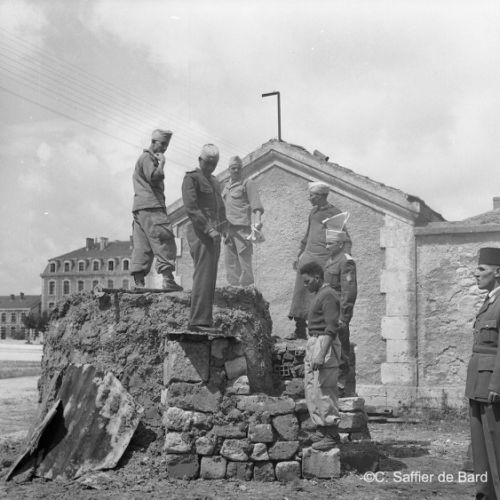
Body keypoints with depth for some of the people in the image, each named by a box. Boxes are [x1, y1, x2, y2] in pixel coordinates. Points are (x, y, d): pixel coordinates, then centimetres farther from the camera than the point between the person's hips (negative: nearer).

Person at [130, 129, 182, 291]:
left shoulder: (147, 158, 29)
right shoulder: (147, 158, -2)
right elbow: (154, 178, -17)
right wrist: (162, 163, -8)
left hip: (139, 208, 10)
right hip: (151, 206, -10)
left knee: (142, 246, 3)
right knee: (164, 241, -15)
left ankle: (138, 282, -2)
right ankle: (168, 279, -23)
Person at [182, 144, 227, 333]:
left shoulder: (214, 182, 24)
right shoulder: (191, 178, -3)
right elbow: (191, 207, -15)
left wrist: (222, 228, 12)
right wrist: (208, 229, -22)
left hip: (214, 234, 9)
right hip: (200, 232, -9)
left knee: (209, 278, 5)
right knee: (204, 275, -15)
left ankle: (202, 319, 6)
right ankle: (199, 320, -17)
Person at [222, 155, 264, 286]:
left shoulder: (247, 183, 3)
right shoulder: (226, 187, 22)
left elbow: (256, 204, -9)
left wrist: (257, 220, -25)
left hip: (242, 226, -7)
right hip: (229, 228, 7)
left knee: (244, 260, -11)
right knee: (231, 261, 5)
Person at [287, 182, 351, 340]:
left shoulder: (335, 214, -5)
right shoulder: (314, 211, 16)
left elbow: (346, 240, -5)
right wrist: (299, 255, 27)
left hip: (323, 259, -7)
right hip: (307, 257, 7)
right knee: (301, 293, 5)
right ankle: (300, 330, 13)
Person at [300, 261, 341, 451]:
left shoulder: (328, 296, -14)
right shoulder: (318, 295, 17)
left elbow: (332, 328, -21)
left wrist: (321, 355, -26)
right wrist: (311, 353, 24)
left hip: (324, 343, -10)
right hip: (314, 343, 10)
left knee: (323, 389, -9)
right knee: (311, 388, 11)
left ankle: (331, 435, -4)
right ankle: (322, 428, 18)